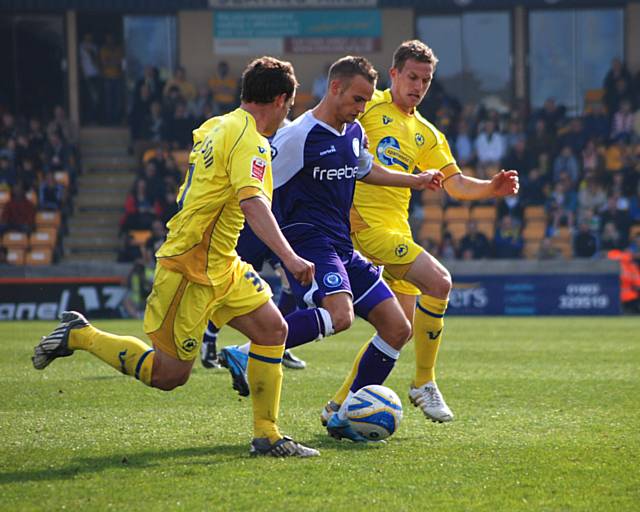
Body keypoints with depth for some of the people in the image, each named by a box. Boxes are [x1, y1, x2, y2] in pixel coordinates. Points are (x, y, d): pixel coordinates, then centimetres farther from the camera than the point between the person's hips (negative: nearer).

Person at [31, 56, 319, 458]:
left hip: (220, 265, 10)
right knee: (169, 374, -2)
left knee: (272, 328, 1)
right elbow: (252, 203, -32)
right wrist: (289, 257, -40)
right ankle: (81, 336, 12)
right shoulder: (249, 139, -18)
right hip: (189, 268, -10)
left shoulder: (216, 127, 10)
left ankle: (267, 436, 4)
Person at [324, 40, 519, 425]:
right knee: (439, 282, -21)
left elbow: (456, 184, 15)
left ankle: (341, 404, 18)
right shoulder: (369, 108, -2)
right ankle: (424, 383, -9)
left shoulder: (427, 134, 19)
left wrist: (492, 188, -3)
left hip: (397, 229, 9)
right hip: (366, 221, -9)